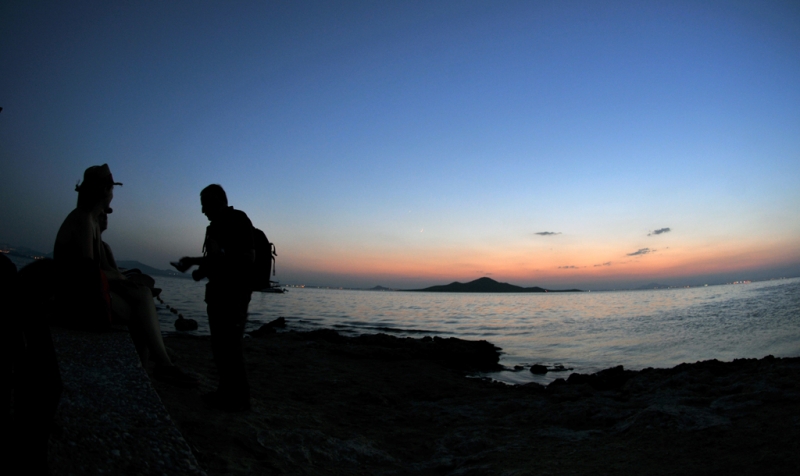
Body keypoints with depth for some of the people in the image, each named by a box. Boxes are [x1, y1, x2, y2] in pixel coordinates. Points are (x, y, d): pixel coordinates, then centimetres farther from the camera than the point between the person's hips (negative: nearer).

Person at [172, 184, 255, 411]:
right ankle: (226, 391, 22)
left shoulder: (238, 220, -11)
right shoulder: (216, 225, 17)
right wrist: (193, 260, 18)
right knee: (219, 345, 12)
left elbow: (248, 257, -20)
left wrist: (209, 266, -16)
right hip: (218, 292, 10)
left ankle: (239, 397, 2)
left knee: (230, 345, -7)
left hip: (235, 293, -9)